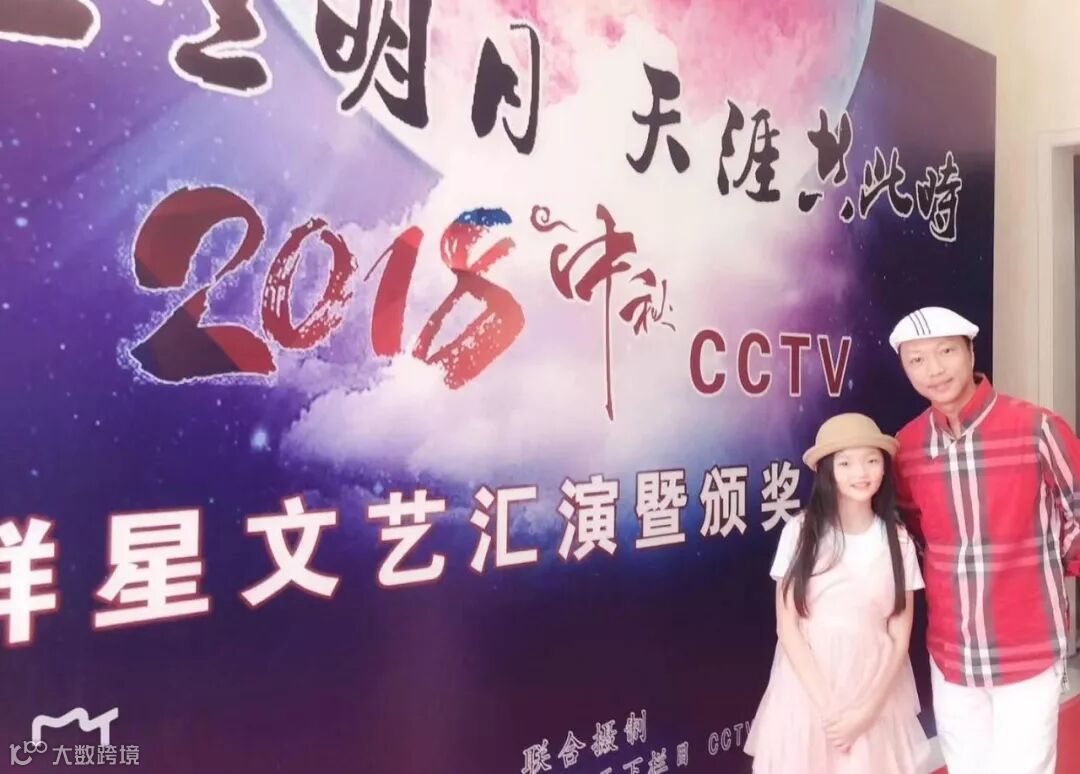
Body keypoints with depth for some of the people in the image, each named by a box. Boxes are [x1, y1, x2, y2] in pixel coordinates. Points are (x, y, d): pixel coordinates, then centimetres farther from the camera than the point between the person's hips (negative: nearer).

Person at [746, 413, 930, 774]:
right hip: (807, 690, -1)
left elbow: (899, 636, -1)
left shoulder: (898, 540, -2)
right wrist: (826, 703, -11)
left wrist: (866, 709, -9)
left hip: (876, 694, 1)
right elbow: (787, 625, -7)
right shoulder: (801, 531, -8)